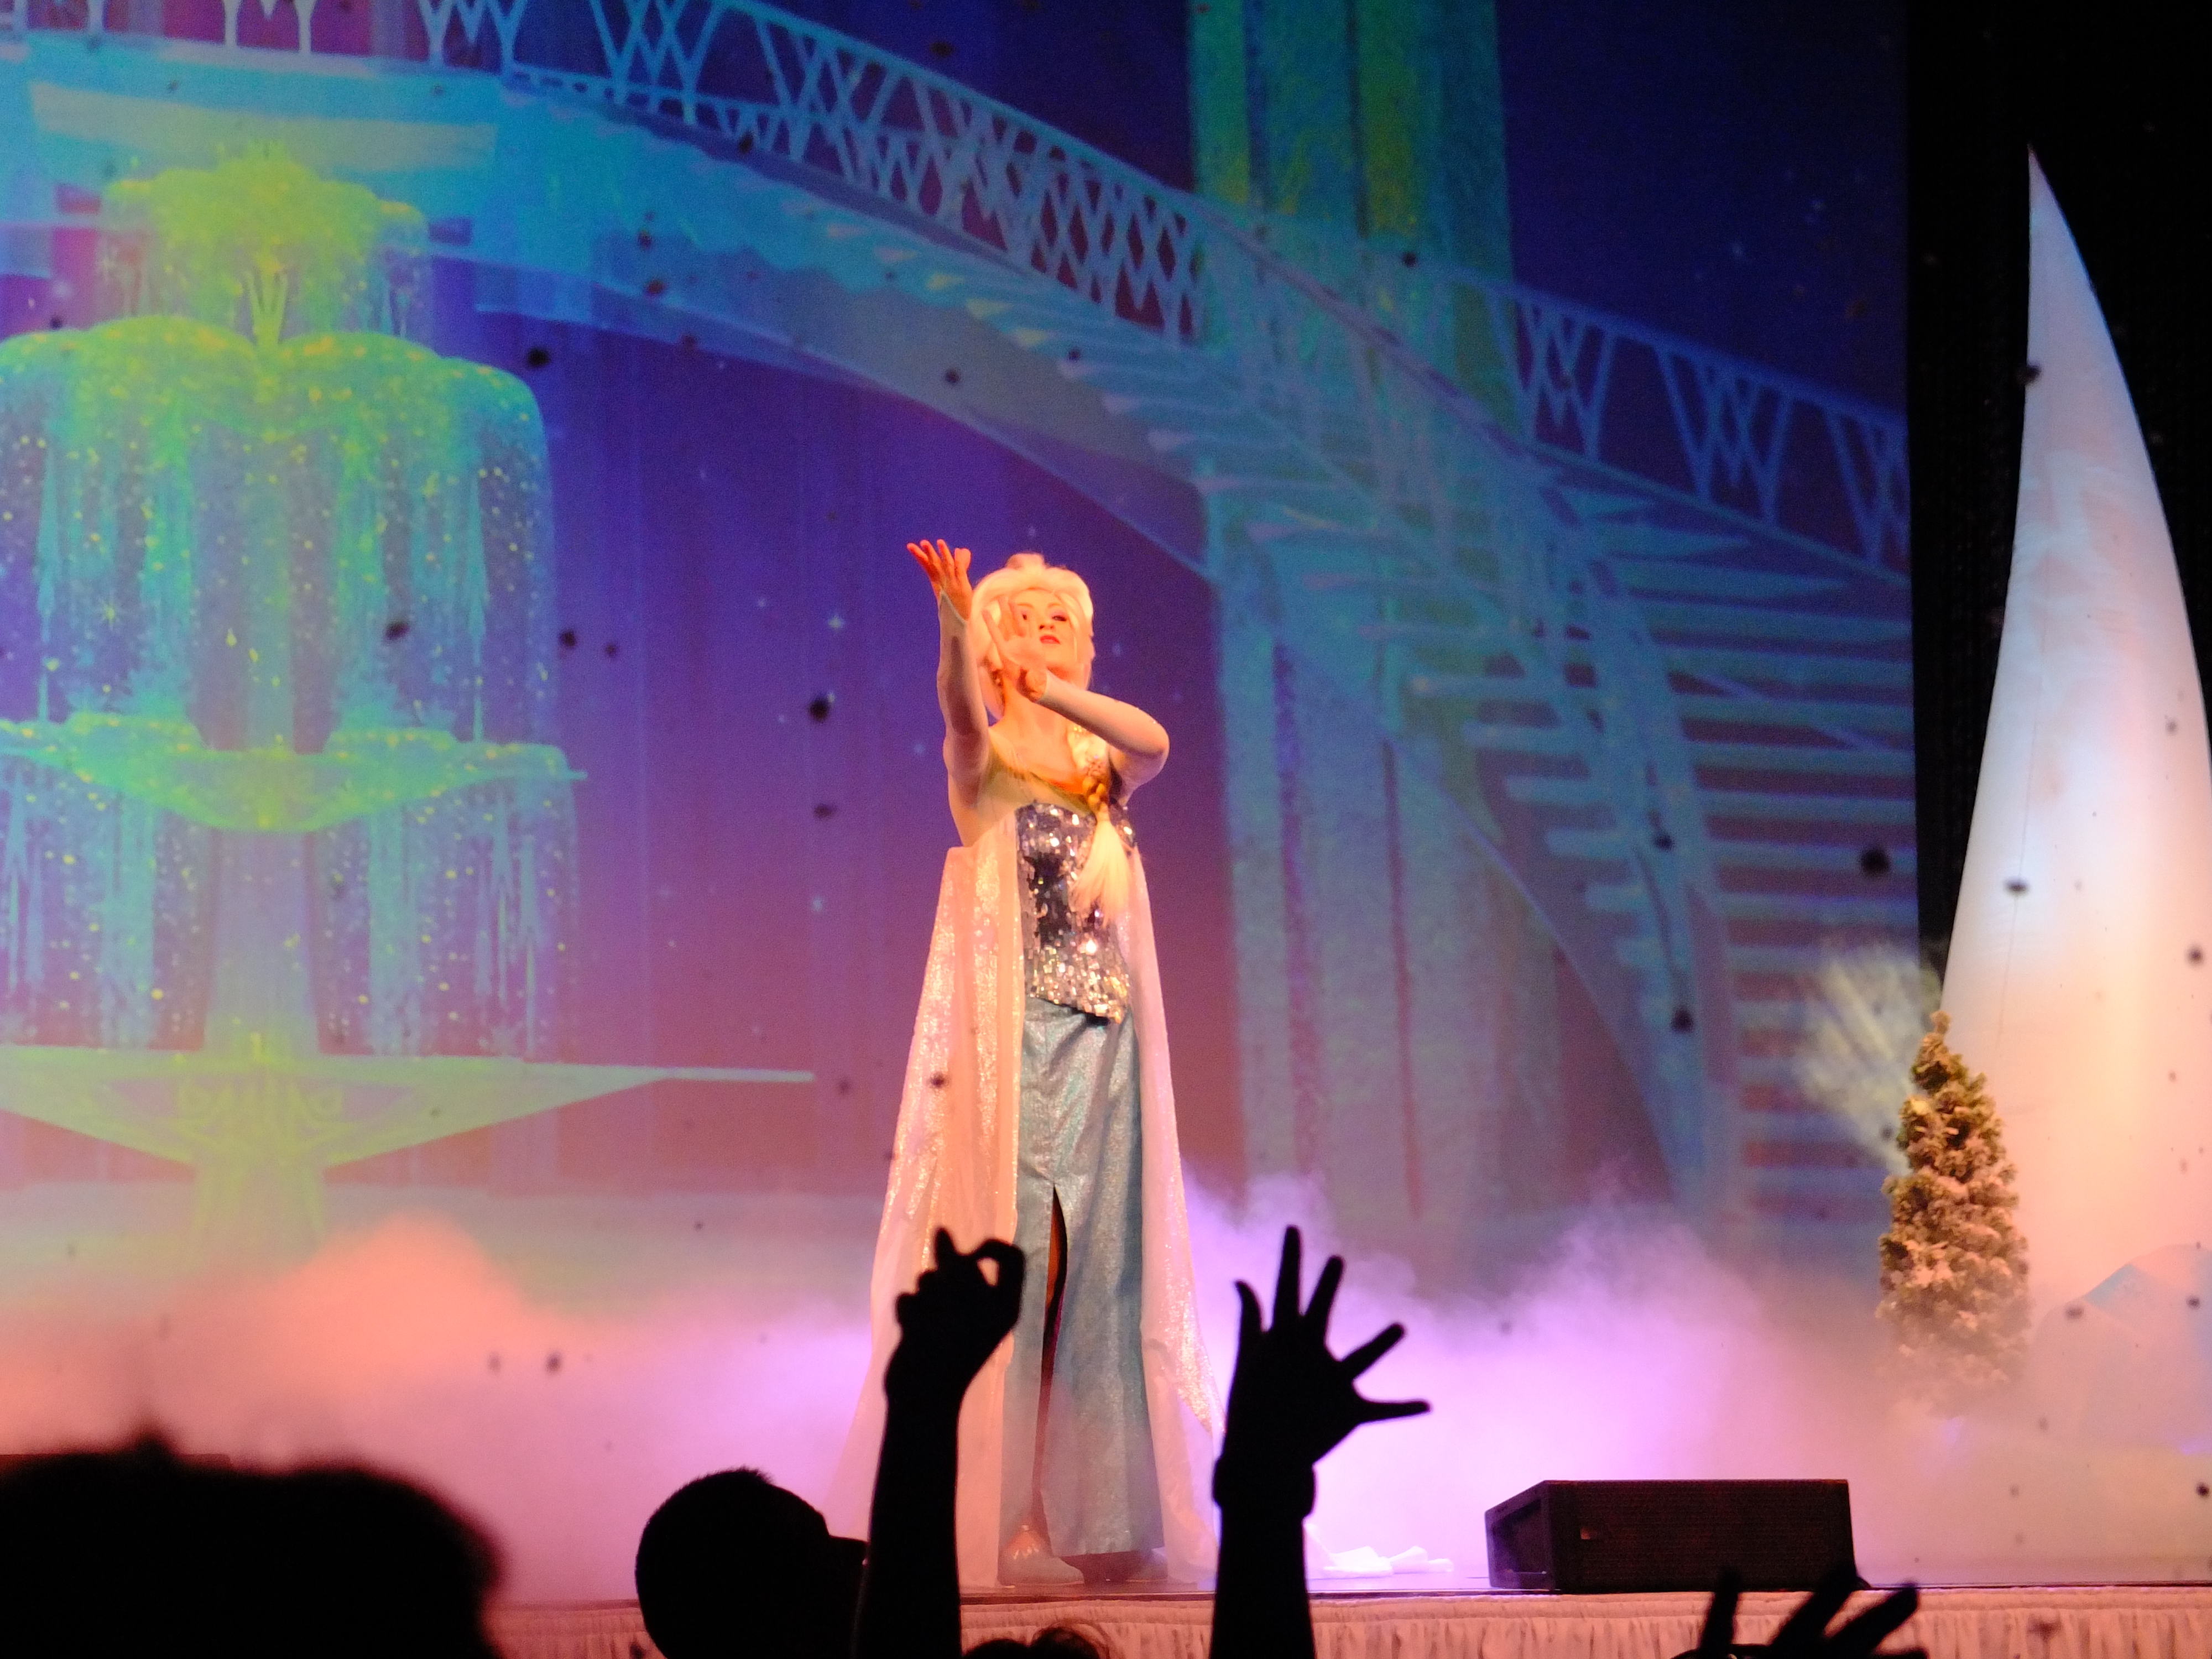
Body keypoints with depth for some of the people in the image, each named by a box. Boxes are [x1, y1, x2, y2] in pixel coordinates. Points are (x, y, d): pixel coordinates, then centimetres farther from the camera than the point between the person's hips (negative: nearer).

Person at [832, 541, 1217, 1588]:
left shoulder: (1103, 766, 16)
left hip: (1103, 1039, 5)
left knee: (1101, 1268, 2)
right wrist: (956, 629, -41)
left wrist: (1053, 690, -19)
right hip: (1015, 1033, -5)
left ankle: (1094, 1518, 5)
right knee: (1007, 1256, -10)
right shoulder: (985, 760, 3)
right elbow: (962, 711, -21)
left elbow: (1155, 742, -7)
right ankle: (988, 1517, -10)